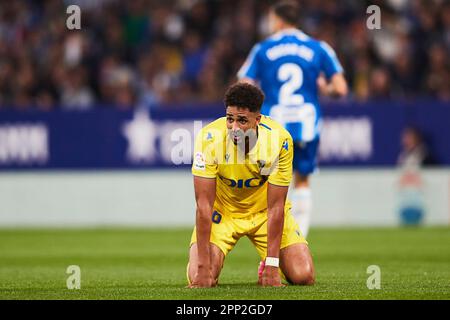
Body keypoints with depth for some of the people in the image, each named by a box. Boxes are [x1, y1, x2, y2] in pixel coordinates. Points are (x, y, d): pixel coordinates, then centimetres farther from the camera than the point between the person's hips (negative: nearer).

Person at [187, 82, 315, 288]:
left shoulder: (280, 139, -26)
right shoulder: (210, 137, -28)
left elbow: (275, 206, -20)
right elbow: (204, 204, -25)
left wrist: (272, 265, -23)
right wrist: (203, 266, -29)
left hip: (264, 210, 1)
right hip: (222, 210, -1)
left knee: (303, 277, -13)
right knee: (199, 277, -21)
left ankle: (267, 269, 22)